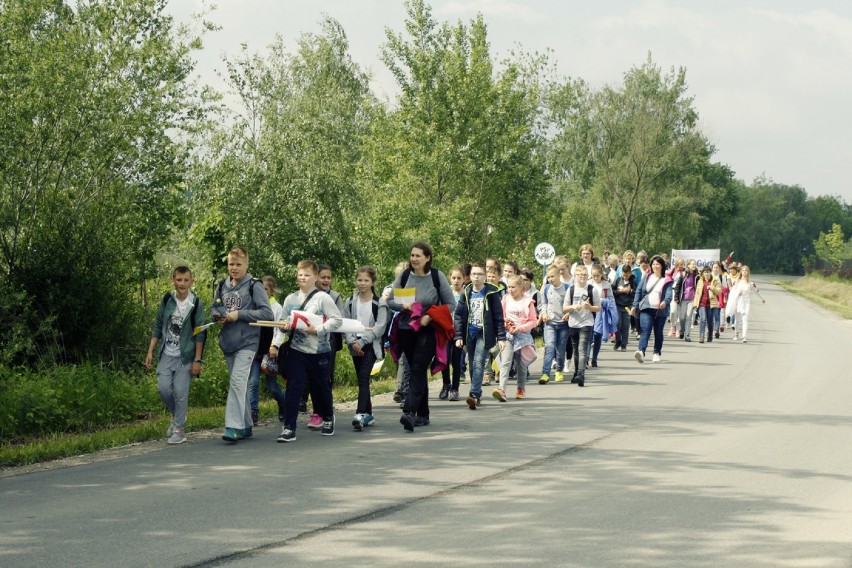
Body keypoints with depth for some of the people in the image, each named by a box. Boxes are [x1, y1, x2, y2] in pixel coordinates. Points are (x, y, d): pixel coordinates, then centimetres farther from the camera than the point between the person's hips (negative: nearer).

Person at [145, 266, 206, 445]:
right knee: (164, 389, -4)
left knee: (180, 392, -7)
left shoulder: (196, 304, -6)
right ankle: (177, 416, 21)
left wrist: (197, 360, -8)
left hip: (185, 356, -3)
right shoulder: (167, 301, 3)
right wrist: (150, 351, 6)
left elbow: (200, 334, -5)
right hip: (166, 354, 3)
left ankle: (179, 429, 4)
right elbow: (158, 327, 11)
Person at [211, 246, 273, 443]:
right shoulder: (222, 286, 11)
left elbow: (267, 313, -11)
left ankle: (234, 426, -22)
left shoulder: (254, 286, -6)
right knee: (240, 385, 12)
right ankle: (245, 426, 20)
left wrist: (239, 314, -17)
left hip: (247, 342, -6)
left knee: (238, 381, -18)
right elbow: (214, 309, 22)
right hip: (227, 342, 6)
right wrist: (217, 315, -2)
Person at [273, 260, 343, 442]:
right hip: (296, 351, 2)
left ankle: (328, 419, 39)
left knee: (321, 387, 14)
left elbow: (337, 319, -11)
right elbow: (284, 325, 13)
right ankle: (288, 428, -9)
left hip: (319, 352, -2)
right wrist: (275, 344, -1)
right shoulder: (290, 299, 6)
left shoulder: (323, 298, -7)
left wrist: (318, 330, -20)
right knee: (293, 388, -9)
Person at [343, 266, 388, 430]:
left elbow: (379, 327, -10)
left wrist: (362, 342, -16)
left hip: (371, 345, -4)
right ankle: (368, 414, 20)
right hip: (355, 346, 4)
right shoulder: (350, 302, 8)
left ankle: (361, 414, -27)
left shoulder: (379, 303, -3)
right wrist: (352, 341, -11)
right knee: (362, 380, 10)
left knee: (363, 378, -17)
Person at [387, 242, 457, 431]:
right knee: (416, 371, 9)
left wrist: (430, 316, -13)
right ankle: (422, 415, 17)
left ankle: (410, 412, -27)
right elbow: (390, 301, 10)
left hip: (428, 331, -4)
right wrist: (403, 306, -11)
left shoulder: (437, 277, -3)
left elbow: (451, 304, 0)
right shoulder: (404, 277, 4)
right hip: (407, 330, 4)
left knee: (418, 370, -16)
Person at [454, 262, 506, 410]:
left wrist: (501, 337, -7)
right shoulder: (466, 293, 7)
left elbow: (498, 316, -3)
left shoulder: (491, 294, -3)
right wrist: (459, 336, 1)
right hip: (470, 334, 5)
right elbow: (458, 315, 8)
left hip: (484, 334, -5)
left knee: (479, 363, -17)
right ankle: (477, 395, 21)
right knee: (472, 365, 10)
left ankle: (474, 395, -24)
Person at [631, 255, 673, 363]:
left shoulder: (666, 280, 3)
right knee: (645, 330, -16)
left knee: (658, 333, 11)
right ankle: (641, 351, -31)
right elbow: (638, 291, 13)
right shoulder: (646, 277, 11)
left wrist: (665, 301, -31)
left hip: (660, 310, 0)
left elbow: (669, 293, -10)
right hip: (646, 309, 0)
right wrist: (635, 305, 6)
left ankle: (657, 353, 25)